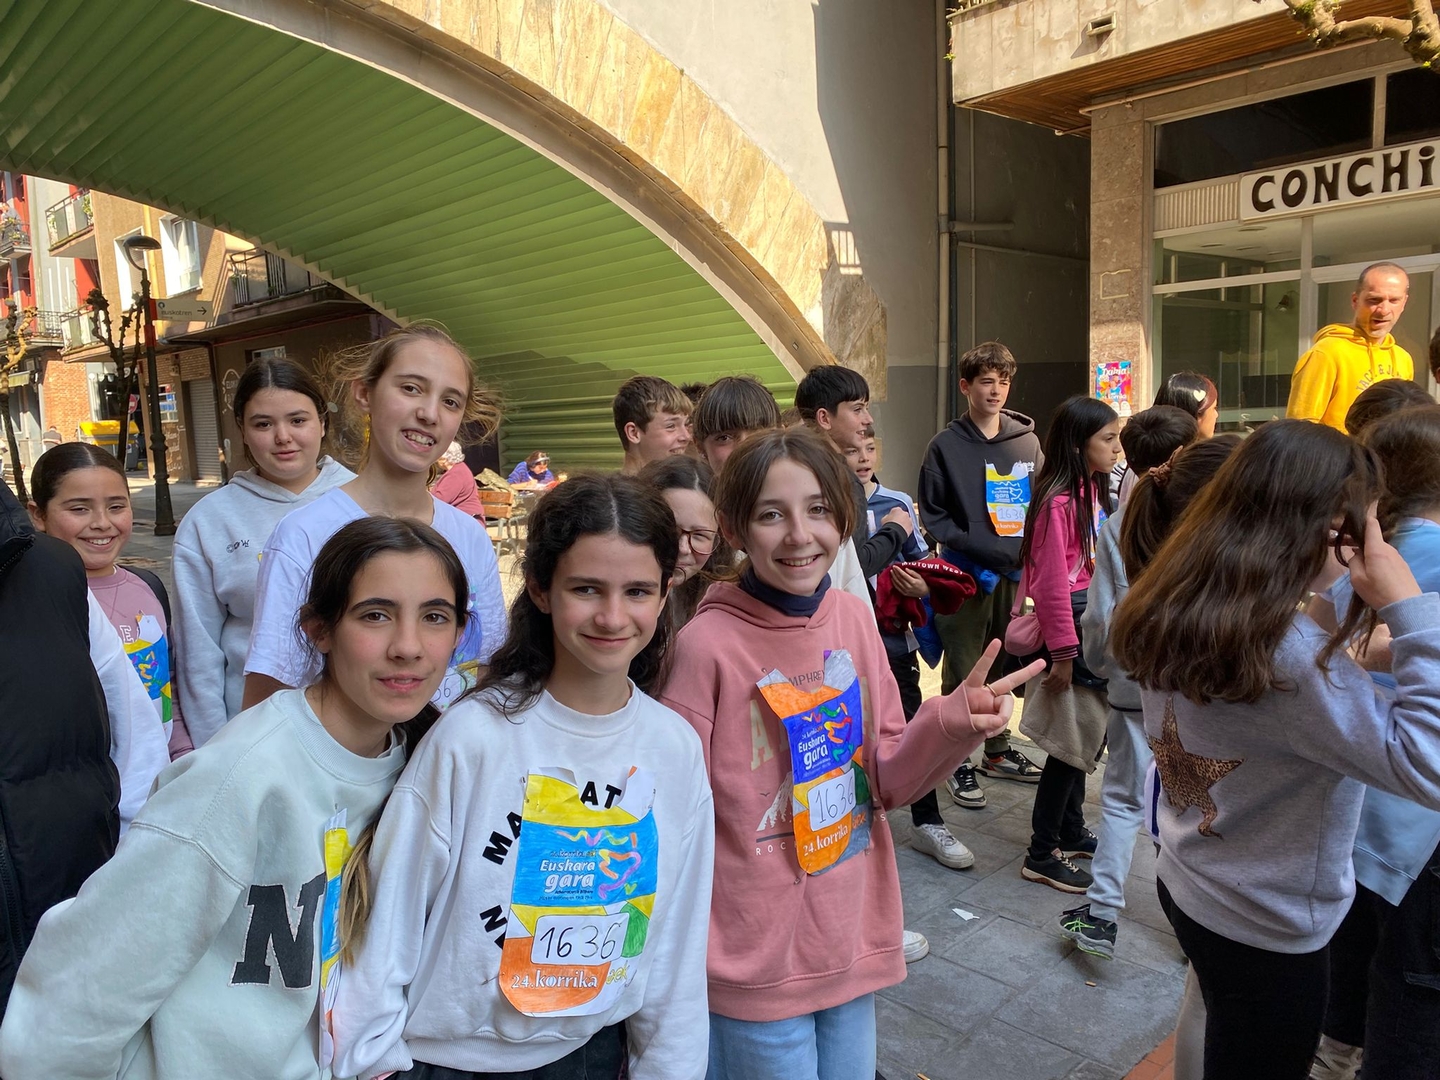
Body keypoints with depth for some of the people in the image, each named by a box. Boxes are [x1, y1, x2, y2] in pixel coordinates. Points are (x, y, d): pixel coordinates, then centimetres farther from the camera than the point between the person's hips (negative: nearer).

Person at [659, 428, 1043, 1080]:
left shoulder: (854, 620, -4)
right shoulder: (707, 644, -20)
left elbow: (887, 781, 1)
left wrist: (953, 722, -17)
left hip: (851, 941, 5)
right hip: (755, 961, -5)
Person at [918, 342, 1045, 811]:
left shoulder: (1027, 442, 8)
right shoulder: (946, 446, -2)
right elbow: (934, 516, -3)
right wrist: (980, 548, -14)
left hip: (1014, 575, 4)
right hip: (966, 576, -4)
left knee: (1004, 667, 15)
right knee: (962, 672, 2)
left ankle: (997, 750, 31)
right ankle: (958, 762, 15)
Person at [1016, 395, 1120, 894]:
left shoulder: (1094, 490, 10)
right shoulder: (1057, 501, -18)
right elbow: (1052, 582, -19)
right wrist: (1062, 654, -18)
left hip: (1095, 622, 9)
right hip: (1069, 624, -9)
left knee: (1085, 735, 17)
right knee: (1075, 740, -2)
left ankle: (1071, 833, 33)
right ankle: (1041, 855, 11)